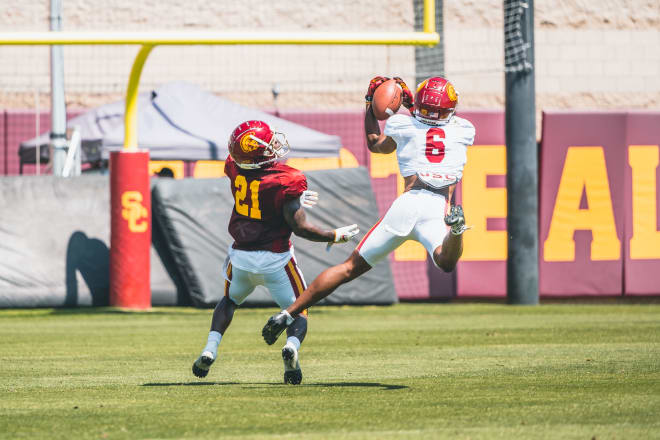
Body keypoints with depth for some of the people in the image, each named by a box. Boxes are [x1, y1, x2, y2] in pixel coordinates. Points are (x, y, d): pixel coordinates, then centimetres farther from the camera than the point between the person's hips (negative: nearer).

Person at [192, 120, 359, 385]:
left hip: (241, 257, 4)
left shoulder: (235, 168, -5)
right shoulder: (286, 181, -21)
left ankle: (210, 350, 14)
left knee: (230, 301, 31)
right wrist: (335, 236, -7)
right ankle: (292, 346, -20)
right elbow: (299, 227, -19)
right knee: (299, 311, 11)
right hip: (274, 259, -4)